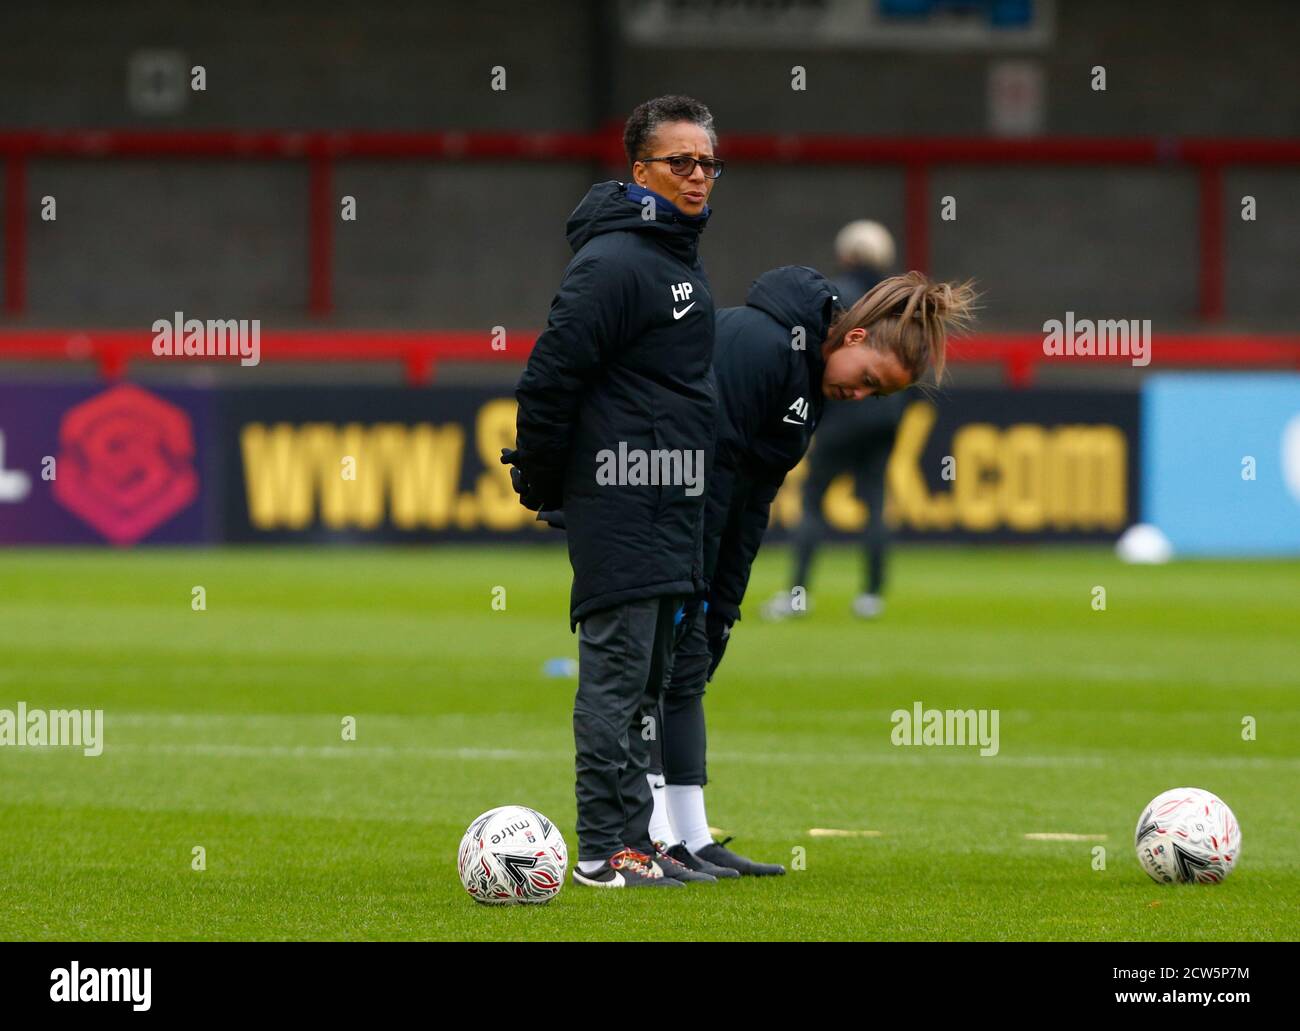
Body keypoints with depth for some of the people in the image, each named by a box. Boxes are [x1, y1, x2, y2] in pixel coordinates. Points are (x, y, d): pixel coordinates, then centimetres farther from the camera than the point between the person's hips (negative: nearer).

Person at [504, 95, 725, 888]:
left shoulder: (680, 255, 17)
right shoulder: (615, 262, -15)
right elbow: (550, 374, -18)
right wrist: (542, 486, -10)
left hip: (669, 507, 10)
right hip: (620, 506, -10)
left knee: (647, 678, 12)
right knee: (616, 672, -8)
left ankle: (633, 838, 17)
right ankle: (608, 849, -7)